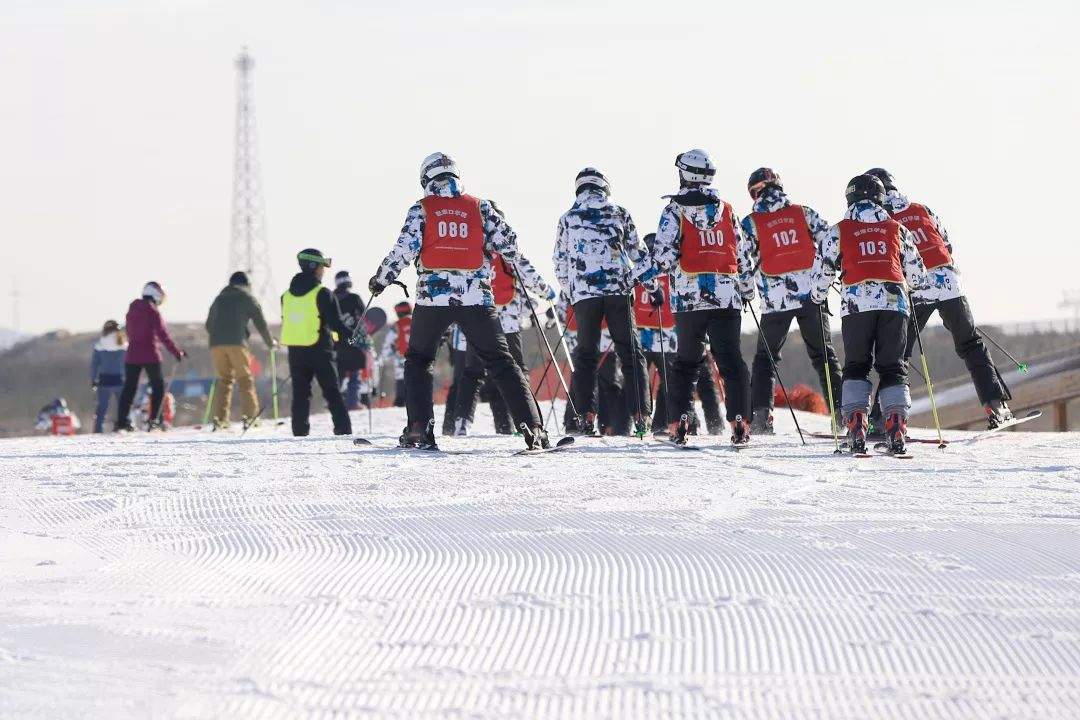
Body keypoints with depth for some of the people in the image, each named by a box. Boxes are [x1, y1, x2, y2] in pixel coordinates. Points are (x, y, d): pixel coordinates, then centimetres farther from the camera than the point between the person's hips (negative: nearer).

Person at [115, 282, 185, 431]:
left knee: (129, 388, 8)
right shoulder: (153, 312, -10)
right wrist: (177, 352, -6)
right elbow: (163, 335, -12)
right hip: (150, 356, -5)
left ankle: (121, 420, 3)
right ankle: (154, 418, -5)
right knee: (158, 386, 5)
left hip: (132, 355, 5)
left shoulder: (132, 310, 9)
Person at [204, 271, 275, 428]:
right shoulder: (248, 299, 11)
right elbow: (260, 323, 10)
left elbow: (208, 325, 26)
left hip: (216, 344, 4)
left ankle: (220, 416, -1)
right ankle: (250, 414, -9)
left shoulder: (219, 299, 23)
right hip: (236, 343, -4)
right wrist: (270, 342, 24)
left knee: (224, 379, 10)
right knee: (245, 379, 1)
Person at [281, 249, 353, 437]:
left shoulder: (287, 295, 8)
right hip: (319, 349, -5)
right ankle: (343, 428, -3)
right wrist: (354, 335, 0)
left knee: (300, 393, 8)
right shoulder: (323, 294, -11)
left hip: (295, 350, 5)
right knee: (332, 392, 1)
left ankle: (300, 431, 3)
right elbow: (335, 323, -13)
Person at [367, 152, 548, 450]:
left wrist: (381, 279, 10)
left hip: (432, 296, -1)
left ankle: (419, 428, 2)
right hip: (477, 297, 1)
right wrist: (511, 259, 29)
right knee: (500, 361, 4)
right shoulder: (479, 207, 8)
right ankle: (531, 427, -9)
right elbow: (506, 241, 6)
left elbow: (405, 248, -3)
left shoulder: (421, 209, 5)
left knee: (418, 360, 17)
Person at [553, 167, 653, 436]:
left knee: (586, 354, 9)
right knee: (631, 353, 5)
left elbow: (560, 262, 13)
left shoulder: (567, 219, 9)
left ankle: (586, 415, -3)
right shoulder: (619, 214, 7)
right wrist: (650, 283, 18)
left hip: (584, 293, 0)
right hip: (618, 290, 0)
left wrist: (570, 291, 26)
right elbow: (638, 252, 8)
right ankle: (641, 414, -3)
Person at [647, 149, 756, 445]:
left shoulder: (675, 210, 0)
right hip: (727, 296, 1)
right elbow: (743, 254, 13)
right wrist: (747, 290, 24)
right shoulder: (727, 210, 10)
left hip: (690, 297, -1)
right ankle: (739, 422, -9)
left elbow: (665, 254, -8)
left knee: (686, 360, 12)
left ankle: (680, 421, 6)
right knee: (731, 361, 1)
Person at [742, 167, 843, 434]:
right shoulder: (804, 213, 5)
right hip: (812, 294, 1)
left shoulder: (750, 223, 0)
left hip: (776, 299, -1)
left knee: (765, 357, 11)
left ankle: (761, 414, -1)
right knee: (823, 354, 11)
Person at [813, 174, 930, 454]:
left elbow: (825, 270, 10)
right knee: (892, 367, 8)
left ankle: (856, 428, -8)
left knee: (856, 366, 9)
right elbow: (916, 271, 22)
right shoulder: (897, 229, 15)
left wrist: (818, 296, 30)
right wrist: (917, 285, 45)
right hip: (894, 302, 1)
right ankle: (896, 428, -9)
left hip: (856, 303, -1)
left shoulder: (839, 231, 9)